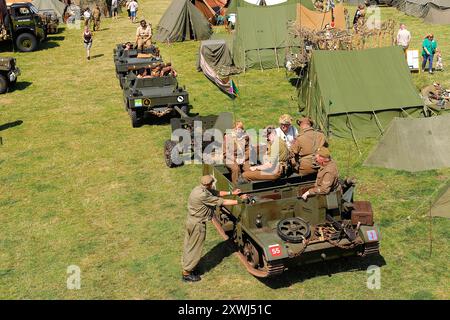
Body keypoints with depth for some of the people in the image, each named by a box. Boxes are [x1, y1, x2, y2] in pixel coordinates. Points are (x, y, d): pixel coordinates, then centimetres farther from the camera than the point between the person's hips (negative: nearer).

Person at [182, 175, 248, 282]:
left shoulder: (200, 189, -1)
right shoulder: (203, 195, -29)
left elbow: (217, 193, 10)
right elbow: (222, 202, -24)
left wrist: (231, 193, 4)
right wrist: (239, 201, -16)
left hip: (191, 221, 9)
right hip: (198, 224, -9)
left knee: (189, 246, 22)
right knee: (194, 249, 5)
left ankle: (186, 267, 38)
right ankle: (187, 274, 18)